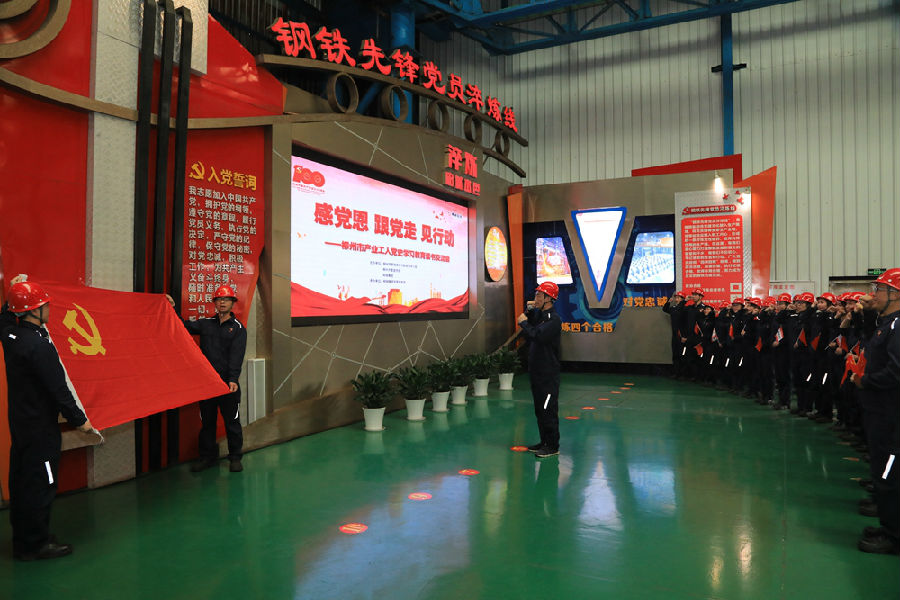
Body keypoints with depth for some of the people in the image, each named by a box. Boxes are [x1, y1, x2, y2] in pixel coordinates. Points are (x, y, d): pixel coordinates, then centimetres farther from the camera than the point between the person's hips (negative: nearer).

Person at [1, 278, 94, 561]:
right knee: (41, 484, 1)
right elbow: (58, 389, -21)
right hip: (40, 426, -9)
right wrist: (79, 420, -12)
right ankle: (36, 544, 12)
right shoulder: (40, 345, -23)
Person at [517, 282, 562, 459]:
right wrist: (529, 311, 5)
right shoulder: (537, 314, 13)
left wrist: (524, 323, -12)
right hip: (536, 370, 9)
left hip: (548, 373, -9)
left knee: (548, 410, -4)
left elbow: (537, 335, -28)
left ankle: (552, 446, 5)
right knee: (539, 409, 15)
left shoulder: (553, 319, -14)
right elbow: (527, 336, 14)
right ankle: (544, 442, 25)